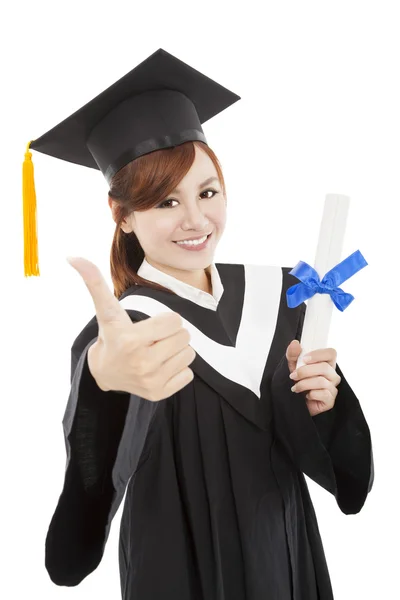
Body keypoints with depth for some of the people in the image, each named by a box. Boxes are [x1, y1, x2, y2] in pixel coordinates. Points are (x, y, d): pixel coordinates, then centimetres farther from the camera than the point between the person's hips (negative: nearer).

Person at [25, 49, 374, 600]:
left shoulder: (277, 292, -9)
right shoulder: (124, 332, -22)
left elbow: (345, 468, -2)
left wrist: (321, 404, -23)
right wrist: (105, 386, -61)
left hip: (288, 554, 4)